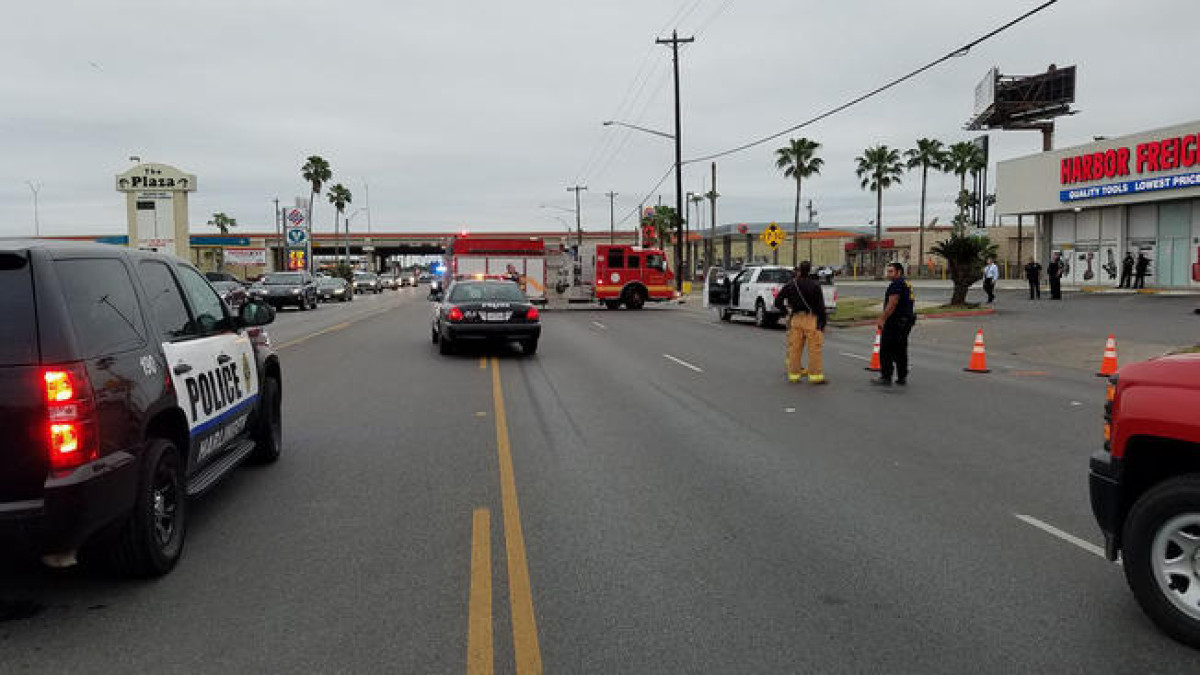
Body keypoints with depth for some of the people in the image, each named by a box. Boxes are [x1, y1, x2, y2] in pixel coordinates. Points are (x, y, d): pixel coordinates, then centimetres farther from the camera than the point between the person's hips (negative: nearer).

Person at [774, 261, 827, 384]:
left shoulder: (790, 285, 5)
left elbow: (777, 301, 5)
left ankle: (794, 374, 15)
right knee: (814, 349, 0)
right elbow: (820, 306, -7)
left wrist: (785, 310, 19)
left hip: (795, 318, 4)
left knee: (795, 348, 10)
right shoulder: (815, 286, -6)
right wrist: (822, 323, -3)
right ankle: (816, 376, 1)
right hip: (811, 319, -4)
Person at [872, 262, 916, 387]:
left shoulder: (896, 284, -14)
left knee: (886, 351, -5)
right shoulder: (908, 284, 18)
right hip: (907, 321, 10)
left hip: (894, 322, -10)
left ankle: (886, 378, -4)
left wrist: (882, 319, -18)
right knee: (901, 350, 13)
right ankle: (902, 378, 15)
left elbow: (892, 304, -21)